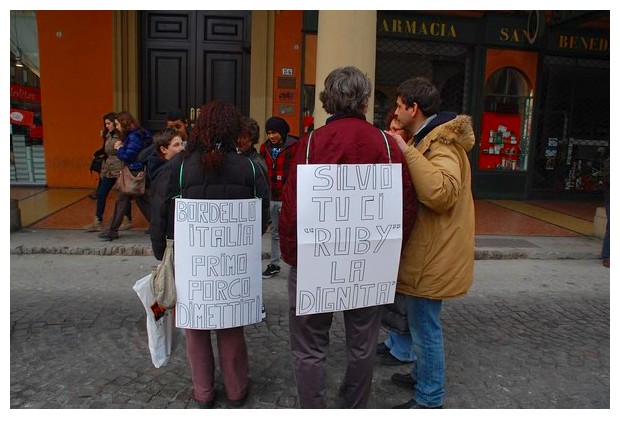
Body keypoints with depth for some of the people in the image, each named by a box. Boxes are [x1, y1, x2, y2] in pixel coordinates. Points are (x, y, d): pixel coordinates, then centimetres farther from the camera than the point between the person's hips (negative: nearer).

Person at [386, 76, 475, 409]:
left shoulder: (442, 142, -19)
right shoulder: (430, 138, 15)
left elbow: (442, 192, -37)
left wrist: (408, 151, -31)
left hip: (433, 256, -11)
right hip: (429, 250, 11)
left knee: (425, 326, 1)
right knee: (420, 322, 23)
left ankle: (429, 399, 17)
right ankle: (422, 375, 40)